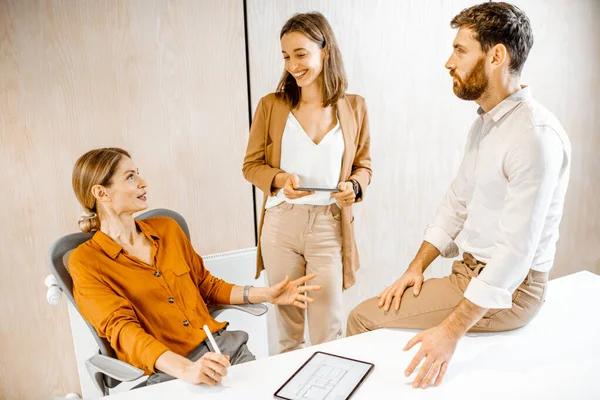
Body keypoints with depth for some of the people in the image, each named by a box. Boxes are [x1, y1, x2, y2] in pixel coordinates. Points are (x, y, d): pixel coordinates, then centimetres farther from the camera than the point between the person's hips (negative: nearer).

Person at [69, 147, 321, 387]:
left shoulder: (166, 228, 11)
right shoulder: (85, 262, -4)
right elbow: (122, 329, -16)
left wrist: (265, 294, 8)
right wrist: (185, 369, -32)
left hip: (221, 345, 5)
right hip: (164, 372, -5)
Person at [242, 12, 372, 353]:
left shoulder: (354, 107, 2)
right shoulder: (271, 106, 0)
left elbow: (364, 166, 10)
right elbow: (251, 165, 4)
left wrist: (354, 186, -13)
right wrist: (279, 179, -17)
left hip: (330, 226, 0)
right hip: (281, 223, 0)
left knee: (329, 331, 6)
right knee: (288, 325, 15)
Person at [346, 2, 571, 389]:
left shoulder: (536, 135, -24)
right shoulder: (486, 122, 8)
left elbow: (517, 248, -27)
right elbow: (456, 202, 10)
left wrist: (452, 331, -28)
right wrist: (417, 266, 0)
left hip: (510, 289, -9)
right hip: (473, 271, 9)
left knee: (363, 318, -11)